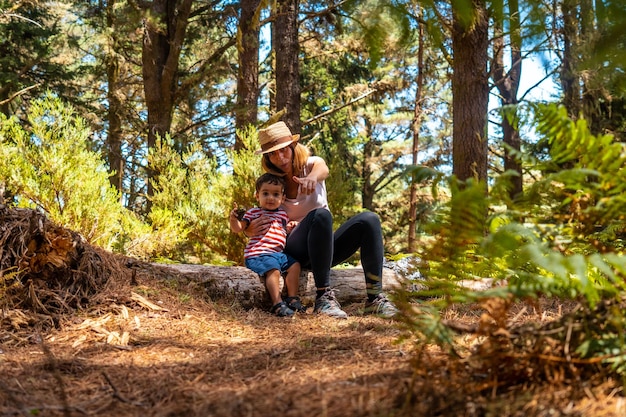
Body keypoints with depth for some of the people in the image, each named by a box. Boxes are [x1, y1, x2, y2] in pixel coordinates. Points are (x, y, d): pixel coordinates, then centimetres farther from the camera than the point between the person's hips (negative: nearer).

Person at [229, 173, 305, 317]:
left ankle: (292, 298, 2)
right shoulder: (254, 212, 2)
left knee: (294, 265, -6)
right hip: (257, 254, -7)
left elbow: (284, 232, 33)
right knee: (273, 269, -30)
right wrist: (233, 219, -26)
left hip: (278, 253, 7)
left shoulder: (282, 214, 18)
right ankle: (277, 304, -33)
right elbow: (238, 228, -5)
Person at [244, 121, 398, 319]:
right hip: (295, 252, -3)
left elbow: (323, 169, -27)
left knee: (369, 219, -24)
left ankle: (375, 297, -29)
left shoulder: (310, 164, 0)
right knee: (320, 215, -35)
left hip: (324, 247, 3)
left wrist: (312, 177, -54)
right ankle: (323, 297, -39)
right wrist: (251, 229, -24)